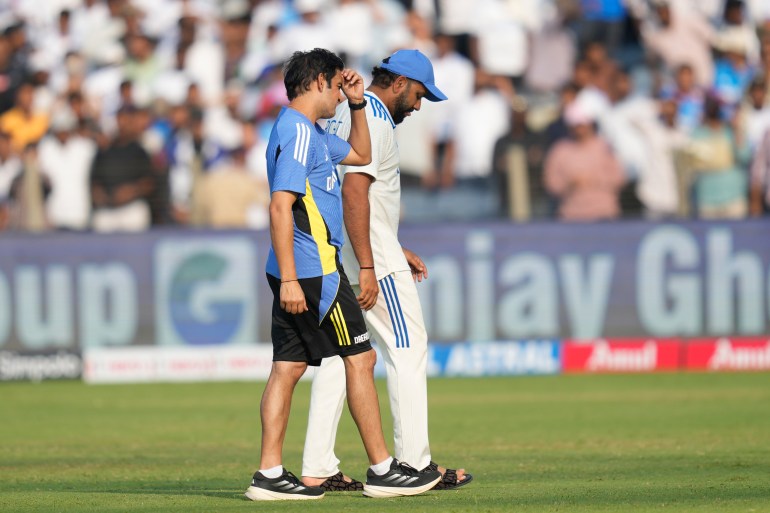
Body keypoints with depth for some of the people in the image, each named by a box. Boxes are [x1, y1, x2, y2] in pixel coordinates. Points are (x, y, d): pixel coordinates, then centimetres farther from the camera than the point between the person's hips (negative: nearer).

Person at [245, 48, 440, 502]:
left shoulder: (310, 132, 18)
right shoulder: (298, 131, -14)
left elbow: (360, 155, 34)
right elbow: (281, 206, -22)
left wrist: (358, 104, 21)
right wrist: (289, 279, -27)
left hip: (297, 273, 10)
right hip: (313, 269, -10)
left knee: (288, 367, 6)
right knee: (360, 358, -4)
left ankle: (270, 474, 3)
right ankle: (382, 470, 0)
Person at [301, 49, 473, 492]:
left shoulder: (343, 115, 18)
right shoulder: (373, 119, -14)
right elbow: (355, 191, -24)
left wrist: (394, 249, 25)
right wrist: (368, 267, -25)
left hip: (336, 260, 10)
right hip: (372, 260, -10)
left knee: (339, 355, 9)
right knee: (408, 349, -3)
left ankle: (318, 469, 5)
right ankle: (415, 463, -4)